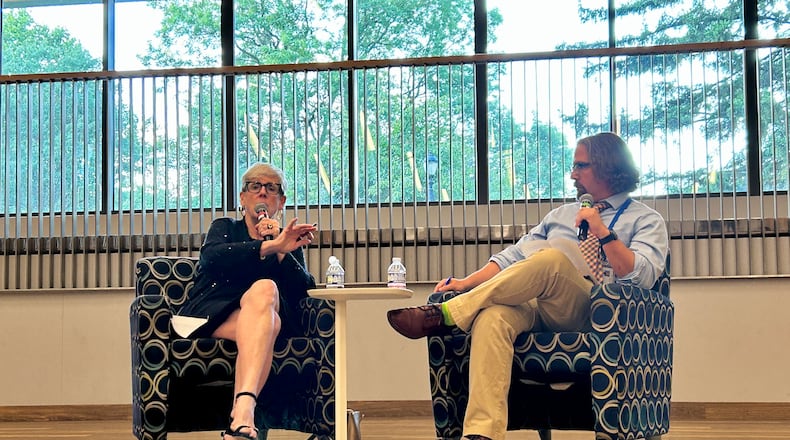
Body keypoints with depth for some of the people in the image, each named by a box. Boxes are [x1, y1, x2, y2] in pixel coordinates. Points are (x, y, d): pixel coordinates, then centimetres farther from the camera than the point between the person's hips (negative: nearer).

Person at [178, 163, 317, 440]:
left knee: (265, 289, -34)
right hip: (212, 314, -1)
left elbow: (304, 291, 8)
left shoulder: (290, 242, 27)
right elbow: (212, 256, -5)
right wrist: (271, 246, -18)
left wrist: (280, 249, -4)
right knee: (265, 306, -34)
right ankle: (244, 417, -55)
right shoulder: (224, 228, 23)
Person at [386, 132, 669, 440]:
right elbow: (514, 256, 23)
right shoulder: (560, 215, 31)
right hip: (536, 306, 4)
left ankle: (445, 315, -29)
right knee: (493, 315, -32)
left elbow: (641, 278, -4)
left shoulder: (646, 221, 14)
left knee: (551, 257, -35)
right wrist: (468, 282, 7)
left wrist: (603, 232, -12)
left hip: (592, 314, -4)